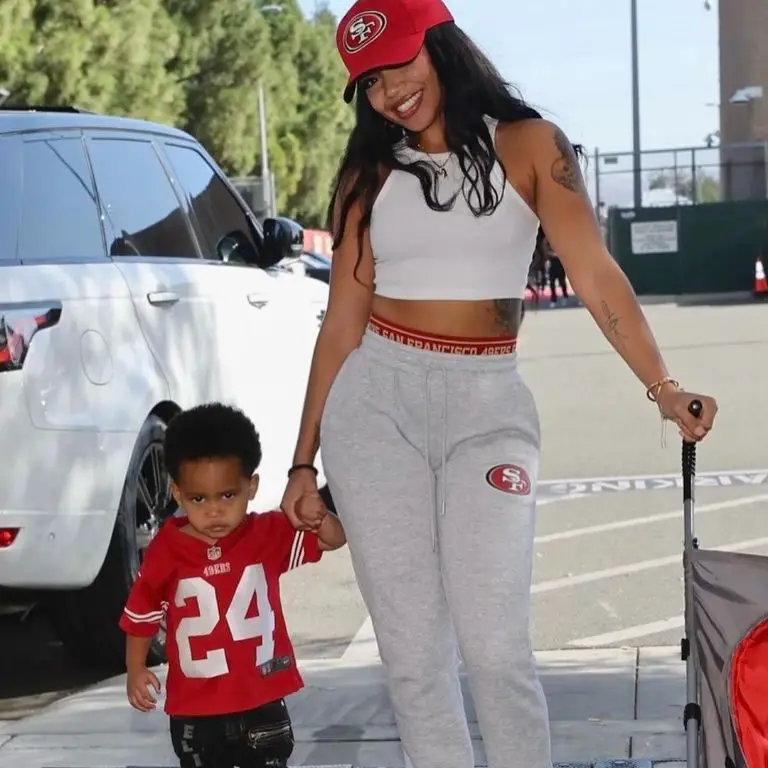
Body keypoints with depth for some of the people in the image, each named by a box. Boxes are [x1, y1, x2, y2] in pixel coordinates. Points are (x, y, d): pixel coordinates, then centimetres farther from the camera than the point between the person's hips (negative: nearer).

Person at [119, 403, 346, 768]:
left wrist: (318, 517, -26)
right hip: (196, 709, -1)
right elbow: (141, 615, 4)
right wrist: (136, 669, -3)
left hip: (261, 702, 1)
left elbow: (334, 539, -5)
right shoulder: (166, 551, -8)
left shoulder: (268, 535, -4)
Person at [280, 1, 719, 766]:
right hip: (377, 402, 2)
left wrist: (663, 387, -22)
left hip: (487, 405, -2)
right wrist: (304, 458, 9)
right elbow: (342, 321, 11)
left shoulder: (527, 144, 2)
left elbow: (595, 276, -8)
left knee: (495, 647, -13)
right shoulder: (369, 174, 9)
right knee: (411, 654, 0)